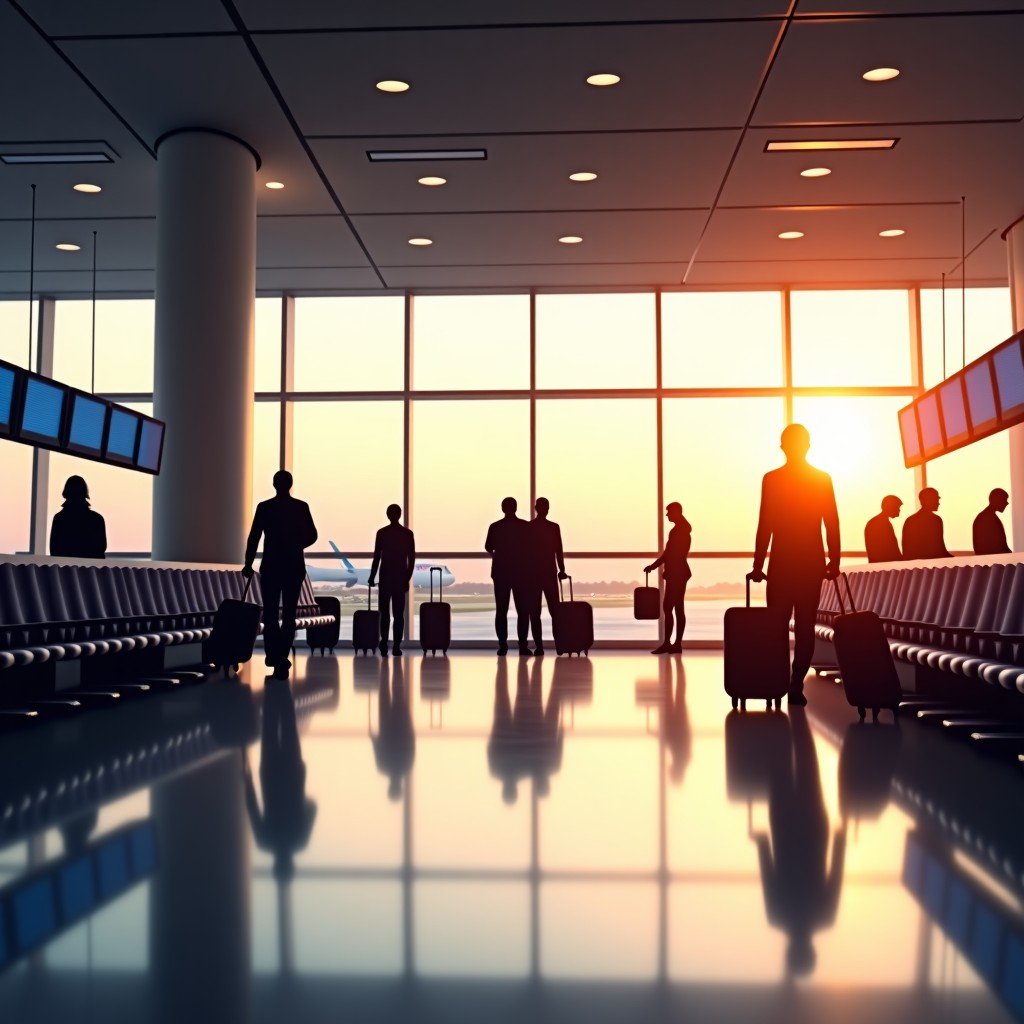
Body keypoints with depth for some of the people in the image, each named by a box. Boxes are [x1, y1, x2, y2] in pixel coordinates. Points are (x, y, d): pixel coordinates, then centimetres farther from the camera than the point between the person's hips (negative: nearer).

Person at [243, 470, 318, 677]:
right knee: (289, 614, 6)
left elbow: (254, 537, -5)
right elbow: (312, 536, 2)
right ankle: (281, 656, 2)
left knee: (270, 613, 9)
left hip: (270, 566, -1)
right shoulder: (301, 507, 0)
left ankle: (274, 655, 3)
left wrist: (248, 564, 4)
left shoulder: (264, 507, -4)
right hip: (294, 567, 1)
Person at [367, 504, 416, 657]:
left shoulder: (382, 532, -4)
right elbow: (412, 558, 0)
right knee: (399, 614, 4)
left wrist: (372, 577, 6)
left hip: (386, 577, -1)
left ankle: (384, 644, -5)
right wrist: (407, 578, 8)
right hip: (401, 578, 1)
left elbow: (377, 557, -3)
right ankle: (396, 646, -2)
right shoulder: (408, 533, 1)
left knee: (385, 612, 7)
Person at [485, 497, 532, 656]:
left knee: (501, 610, 5)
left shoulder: (495, 527, -1)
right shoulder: (526, 526, -5)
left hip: (500, 572, 1)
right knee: (523, 610, 3)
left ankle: (503, 645, 0)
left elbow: (488, 548, 11)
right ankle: (523, 645, -5)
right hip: (522, 572, -1)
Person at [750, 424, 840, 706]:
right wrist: (834, 561, 9)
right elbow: (832, 524, 2)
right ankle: (796, 686, -1)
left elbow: (764, 525, -6)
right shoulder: (823, 479, 2)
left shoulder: (772, 479, -4)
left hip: (782, 563, -2)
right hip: (813, 563, 2)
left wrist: (758, 565, -2)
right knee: (805, 627, 3)